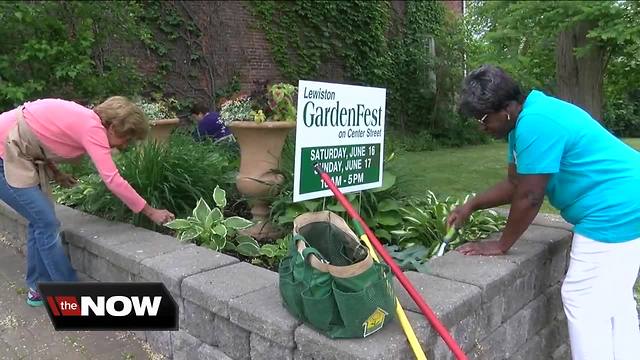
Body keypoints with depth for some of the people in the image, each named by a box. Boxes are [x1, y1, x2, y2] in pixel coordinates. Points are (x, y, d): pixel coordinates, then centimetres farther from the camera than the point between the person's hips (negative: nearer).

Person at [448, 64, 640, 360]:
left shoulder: (535, 123, -24)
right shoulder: (525, 119, 8)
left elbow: (528, 196, -21)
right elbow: (514, 184, 15)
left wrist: (501, 245, -10)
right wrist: (471, 206, 12)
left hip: (615, 212, -11)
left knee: (583, 302, -3)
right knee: (613, 299, 20)